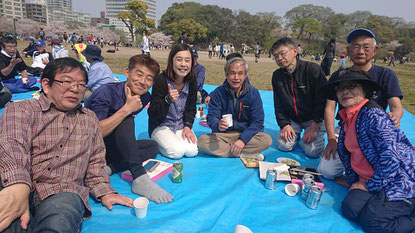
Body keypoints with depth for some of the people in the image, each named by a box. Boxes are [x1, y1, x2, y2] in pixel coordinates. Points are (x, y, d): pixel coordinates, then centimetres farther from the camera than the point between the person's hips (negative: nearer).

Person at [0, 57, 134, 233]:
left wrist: (104, 192, 9)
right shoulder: (20, 110, 8)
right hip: (16, 190, -2)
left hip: (64, 193, 2)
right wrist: (18, 186, -31)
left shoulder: (89, 119, 22)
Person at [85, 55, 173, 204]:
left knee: (153, 146, -6)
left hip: (111, 149, 7)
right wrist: (127, 109, -31)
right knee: (126, 121, -28)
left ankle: (108, 168, -22)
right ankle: (139, 178, -35)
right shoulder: (107, 92, -21)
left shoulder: (144, 98, -3)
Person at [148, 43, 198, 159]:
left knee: (192, 151, -16)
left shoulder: (192, 82, -5)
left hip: (181, 125, 4)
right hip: (161, 126, -4)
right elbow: (153, 114, -20)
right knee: (177, 152, -23)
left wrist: (187, 126, -11)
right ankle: (158, 143, 7)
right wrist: (168, 100, -38)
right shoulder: (161, 80, -21)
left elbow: (191, 108, 6)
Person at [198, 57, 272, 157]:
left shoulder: (253, 93, -3)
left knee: (267, 140, -27)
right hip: (222, 135, 0)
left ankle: (223, 149, -19)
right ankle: (246, 155, -21)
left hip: (246, 134, 0)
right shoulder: (218, 93, -3)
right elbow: (212, 117, -9)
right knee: (202, 141, -27)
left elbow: (257, 121, -7)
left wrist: (243, 139, -21)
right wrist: (218, 125, -34)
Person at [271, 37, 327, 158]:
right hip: (291, 119, 4)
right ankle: (296, 133, 17)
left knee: (312, 151, -18)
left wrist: (314, 127, -18)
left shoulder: (313, 69, -16)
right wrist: (284, 124, -9)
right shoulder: (277, 75, -1)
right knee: (283, 146, -15)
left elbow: (322, 100, -15)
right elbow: (278, 104, 4)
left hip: (313, 119, -3)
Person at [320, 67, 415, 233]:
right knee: (350, 209, -14)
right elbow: (347, 152, 15)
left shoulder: (373, 114, -18)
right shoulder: (348, 119, 9)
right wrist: (353, 181, 10)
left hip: (399, 180, -7)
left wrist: (370, 185, -14)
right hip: (370, 180, 7)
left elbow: (391, 158, -23)